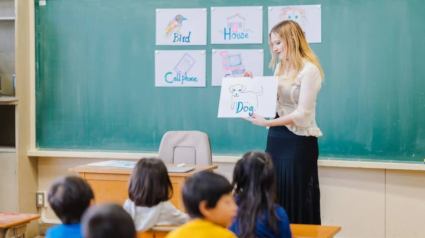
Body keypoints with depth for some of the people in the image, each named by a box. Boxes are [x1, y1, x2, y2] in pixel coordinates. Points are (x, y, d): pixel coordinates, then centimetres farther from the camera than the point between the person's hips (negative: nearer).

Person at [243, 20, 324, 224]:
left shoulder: (309, 70, -13)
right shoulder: (280, 67, 12)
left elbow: (302, 114, -20)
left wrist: (267, 123, -25)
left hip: (298, 142, -8)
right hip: (276, 139, 8)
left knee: (296, 203, -1)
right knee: (274, 201, 9)